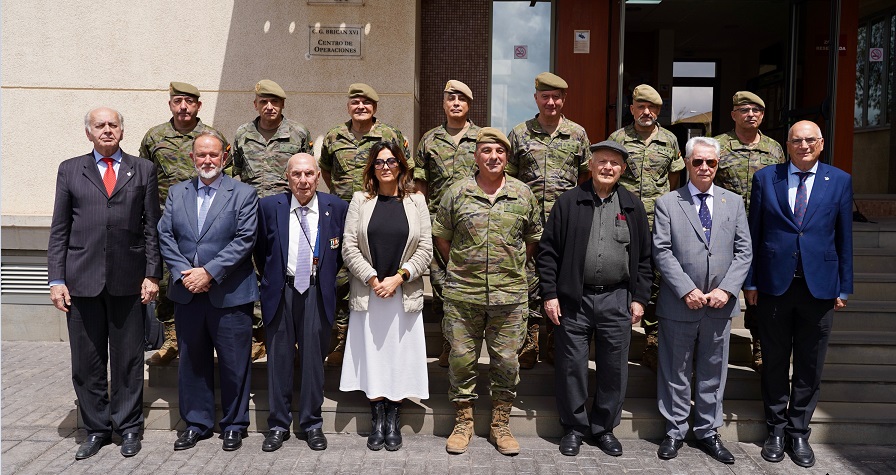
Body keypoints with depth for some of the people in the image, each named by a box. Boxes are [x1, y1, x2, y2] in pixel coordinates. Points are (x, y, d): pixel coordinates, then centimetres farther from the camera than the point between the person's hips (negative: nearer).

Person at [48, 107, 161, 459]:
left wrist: (152, 274, -2)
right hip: (82, 280, 1)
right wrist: (56, 280, 0)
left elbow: (152, 227, 5)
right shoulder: (70, 170, 10)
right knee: (87, 361, 8)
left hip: (128, 279, -1)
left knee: (128, 359, 7)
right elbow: (59, 229, 7)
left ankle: (128, 428, 21)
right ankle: (96, 429, 23)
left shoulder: (143, 170, 8)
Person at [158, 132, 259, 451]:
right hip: (187, 293, 4)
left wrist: (209, 272, -16)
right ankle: (196, 423, 28)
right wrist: (183, 273, -10)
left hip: (230, 294, -4)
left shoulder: (244, 194, -1)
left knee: (234, 363, 5)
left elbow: (244, 240, -10)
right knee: (192, 361, 13)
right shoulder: (176, 193, 11)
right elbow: (165, 236, 5)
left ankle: (234, 425, 21)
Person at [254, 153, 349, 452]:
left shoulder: (336, 208, -1)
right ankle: (278, 424, 20)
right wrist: (271, 280, 10)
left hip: (317, 292, 0)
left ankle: (312, 423, 20)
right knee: (279, 358, 7)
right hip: (280, 292, 0)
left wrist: (326, 275, 7)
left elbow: (341, 250, 12)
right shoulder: (269, 206, 0)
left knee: (314, 358, 6)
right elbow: (261, 251, 11)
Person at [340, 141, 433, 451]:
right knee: (371, 353, 4)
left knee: (400, 355, 3)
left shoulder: (416, 202, 5)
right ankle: (377, 420, 16)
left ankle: (393, 421, 15)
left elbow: (425, 249, 0)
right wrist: (372, 279, -10)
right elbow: (349, 247, 0)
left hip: (405, 294, 0)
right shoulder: (360, 201, 5)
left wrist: (399, 277, -11)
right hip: (368, 293, 0)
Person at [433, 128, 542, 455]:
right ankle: (463, 423, 25)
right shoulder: (457, 193, 1)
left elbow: (533, 238, 14)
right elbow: (440, 236, 9)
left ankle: (500, 425, 25)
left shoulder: (523, 194, 4)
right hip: (462, 295, 0)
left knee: (506, 361, 8)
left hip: (510, 295, 1)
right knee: (461, 360, 7)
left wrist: (514, 269, 11)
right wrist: (459, 268, 8)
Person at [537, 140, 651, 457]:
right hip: (573, 299, -1)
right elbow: (548, 251, 0)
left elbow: (644, 256, 9)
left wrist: (639, 298, 3)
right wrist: (550, 295, -6)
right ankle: (574, 427, 22)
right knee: (571, 365, 5)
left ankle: (605, 428, 27)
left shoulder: (632, 206, 8)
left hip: (617, 300, 2)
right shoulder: (568, 202, 2)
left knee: (613, 367, 9)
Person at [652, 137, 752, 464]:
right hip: (679, 304, -2)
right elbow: (661, 252, -7)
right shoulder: (667, 203, 0)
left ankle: (708, 432, 26)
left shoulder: (734, 202, 9)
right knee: (676, 371, 8)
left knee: (713, 372, 12)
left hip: (720, 304, 3)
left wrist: (727, 289, -8)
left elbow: (744, 252, 5)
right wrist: (687, 290, -14)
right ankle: (675, 431, 22)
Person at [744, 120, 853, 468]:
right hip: (774, 284, 0)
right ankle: (777, 429, 25)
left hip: (819, 285, 1)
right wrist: (750, 281, 0)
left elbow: (844, 237, 5)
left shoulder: (839, 181, 3)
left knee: (809, 366, 9)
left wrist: (844, 287, 4)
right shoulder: (765, 178, 2)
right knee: (774, 362, 10)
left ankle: (799, 432, 24)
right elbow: (753, 233, 2)